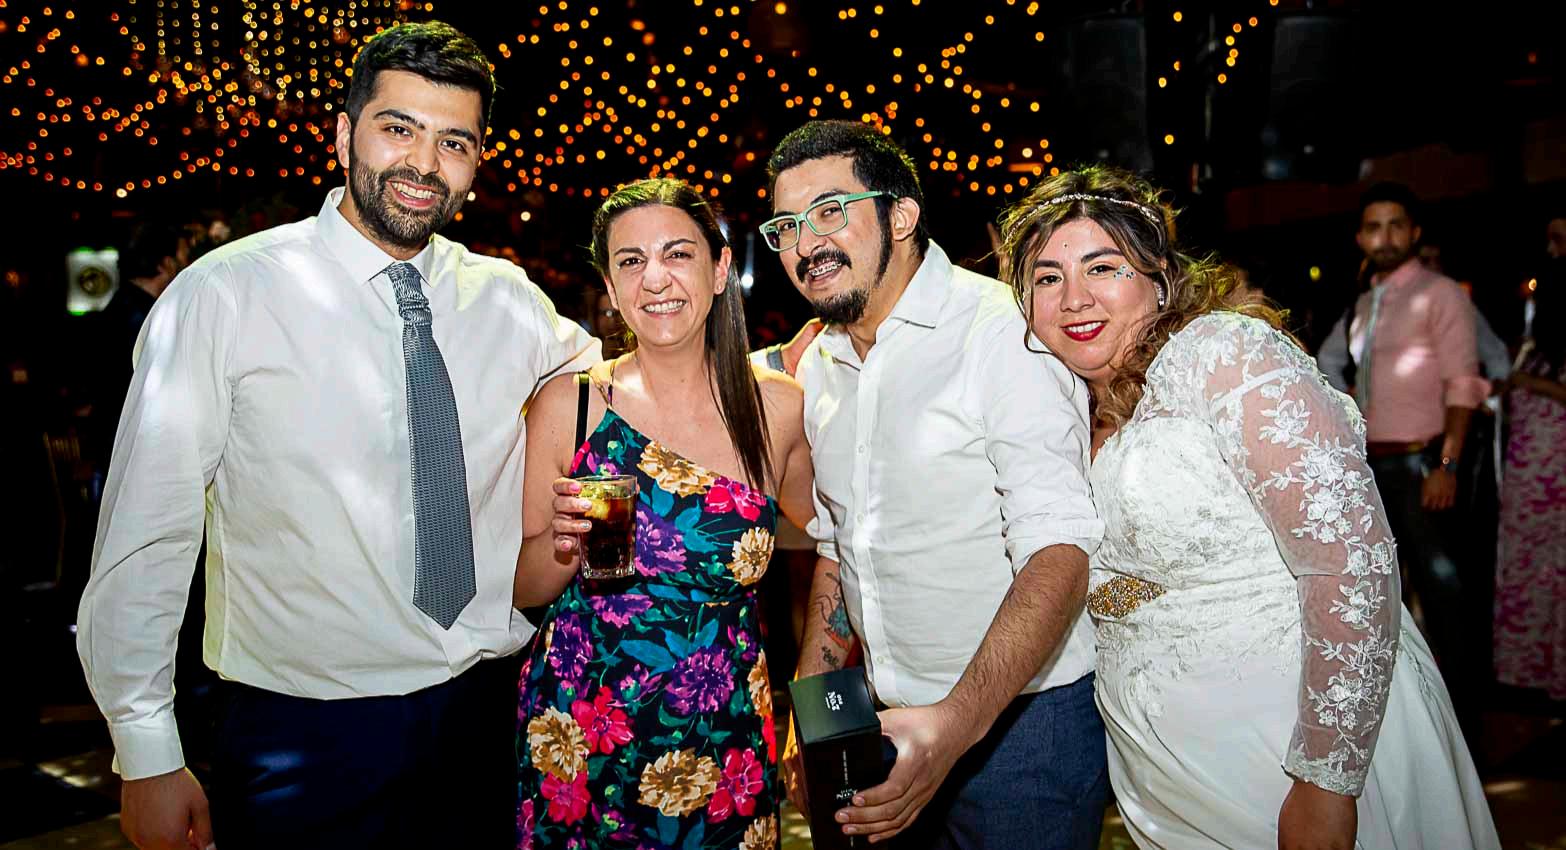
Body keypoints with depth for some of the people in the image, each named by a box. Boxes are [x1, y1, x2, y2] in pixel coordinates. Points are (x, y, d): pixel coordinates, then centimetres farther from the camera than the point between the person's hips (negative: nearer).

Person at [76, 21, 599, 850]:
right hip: (303, 739, -3)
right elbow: (145, 538, -8)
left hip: (486, 718, 3)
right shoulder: (224, 294, -9)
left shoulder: (512, 301, 0)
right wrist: (148, 757, -7)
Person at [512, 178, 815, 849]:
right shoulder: (568, 404, -6)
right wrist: (565, 542, -18)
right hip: (579, 740, 0)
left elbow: (816, 533, 16)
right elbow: (522, 588, -1)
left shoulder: (780, 407, -4)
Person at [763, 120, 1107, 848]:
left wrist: (958, 722, -35)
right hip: (897, 728, 6)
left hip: (1018, 722, -6)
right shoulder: (817, 366, 5)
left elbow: (1058, 550, -25)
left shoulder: (1005, 333, -18)